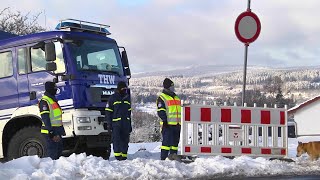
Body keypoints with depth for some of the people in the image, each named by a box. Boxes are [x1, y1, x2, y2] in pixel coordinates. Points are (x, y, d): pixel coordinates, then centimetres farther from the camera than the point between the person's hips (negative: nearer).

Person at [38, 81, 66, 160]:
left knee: (59, 148, 14)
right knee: (52, 151, -10)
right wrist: (50, 132, -23)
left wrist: (62, 130, 23)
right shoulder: (44, 101, -12)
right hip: (51, 131, -10)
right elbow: (45, 118, -18)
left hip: (57, 130, 10)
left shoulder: (53, 100, 19)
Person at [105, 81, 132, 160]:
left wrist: (130, 124, 17)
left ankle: (124, 155, 8)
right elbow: (108, 111, 1)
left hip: (126, 123, 5)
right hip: (116, 123, -5)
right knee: (117, 139, -10)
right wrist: (109, 123, -6)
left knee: (125, 139, 3)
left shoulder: (127, 98, 17)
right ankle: (117, 154, -9)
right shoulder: (112, 98, 1)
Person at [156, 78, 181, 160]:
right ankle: (163, 159, -10)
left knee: (175, 142, 8)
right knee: (167, 141, -11)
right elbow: (161, 111, -9)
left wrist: (180, 122, 21)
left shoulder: (176, 98, 22)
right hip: (168, 124, -7)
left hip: (177, 124, 7)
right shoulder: (162, 98, -2)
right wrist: (165, 120, -18)